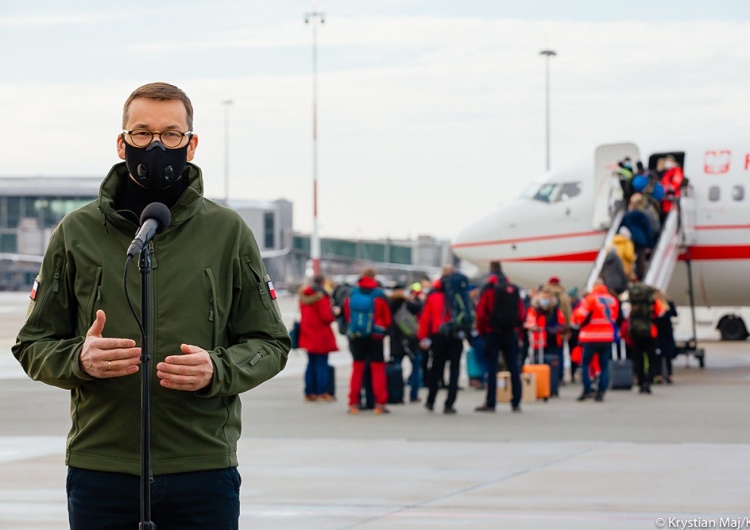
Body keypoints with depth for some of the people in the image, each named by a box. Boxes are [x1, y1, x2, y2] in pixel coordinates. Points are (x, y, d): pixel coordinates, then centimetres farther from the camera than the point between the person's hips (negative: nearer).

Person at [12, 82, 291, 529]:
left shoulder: (228, 232, 6)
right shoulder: (76, 233, 7)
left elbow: (270, 343, 7)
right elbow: (34, 345, 9)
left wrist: (217, 370, -13)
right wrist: (79, 360, -13)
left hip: (204, 471, 0)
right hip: (100, 471, 0)